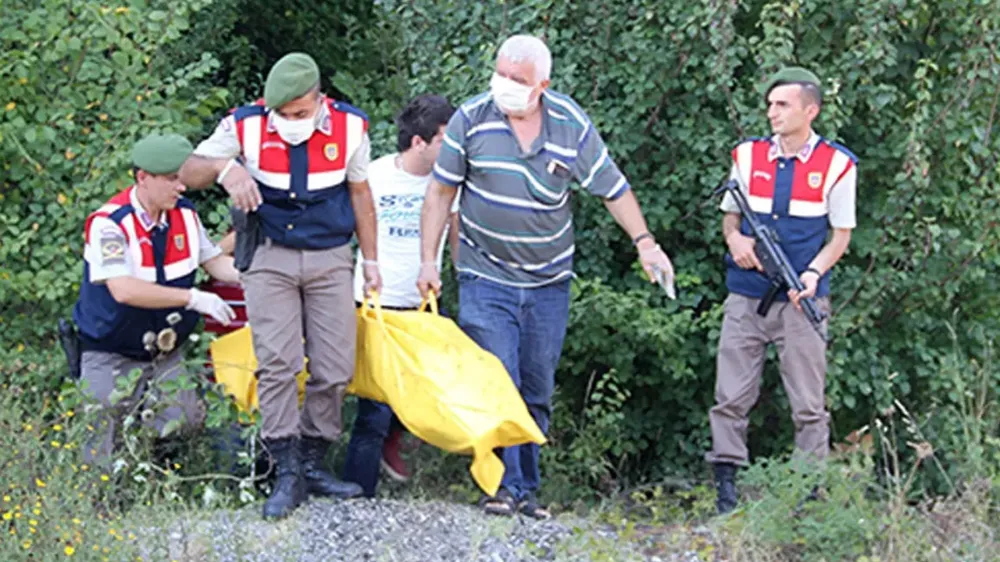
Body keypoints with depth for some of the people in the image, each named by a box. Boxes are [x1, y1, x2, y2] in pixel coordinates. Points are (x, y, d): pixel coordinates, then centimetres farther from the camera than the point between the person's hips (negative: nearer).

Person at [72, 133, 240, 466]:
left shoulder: (184, 214, -1)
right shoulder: (109, 224, -23)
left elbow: (215, 262, 9)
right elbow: (124, 290, -33)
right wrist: (193, 298, -34)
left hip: (166, 356, 6)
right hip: (112, 360, -5)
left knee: (186, 423, -11)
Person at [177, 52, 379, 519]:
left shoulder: (349, 127, -4)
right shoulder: (246, 127, -9)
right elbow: (188, 173, -4)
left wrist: (371, 261, 13)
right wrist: (225, 168, -26)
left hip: (331, 259, 2)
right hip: (270, 258, -2)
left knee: (334, 370, 1)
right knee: (276, 363, -12)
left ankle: (312, 466, 13)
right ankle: (288, 475, -9)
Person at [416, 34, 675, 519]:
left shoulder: (572, 125, -5)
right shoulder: (472, 119, -9)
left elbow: (613, 189, 5)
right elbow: (440, 192, 0)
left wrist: (644, 241, -4)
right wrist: (428, 260, -3)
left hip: (548, 282, 2)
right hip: (486, 277, -2)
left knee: (536, 391, 8)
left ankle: (527, 488, 16)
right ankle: (506, 485, -6)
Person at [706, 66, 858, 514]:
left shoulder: (836, 165, 0)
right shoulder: (748, 156, 7)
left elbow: (841, 234, 2)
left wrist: (814, 271, -15)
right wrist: (734, 238, -8)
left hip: (801, 301, -2)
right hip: (746, 297, 3)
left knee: (808, 405, 1)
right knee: (731, 397, 1)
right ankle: (725, 486, 7)